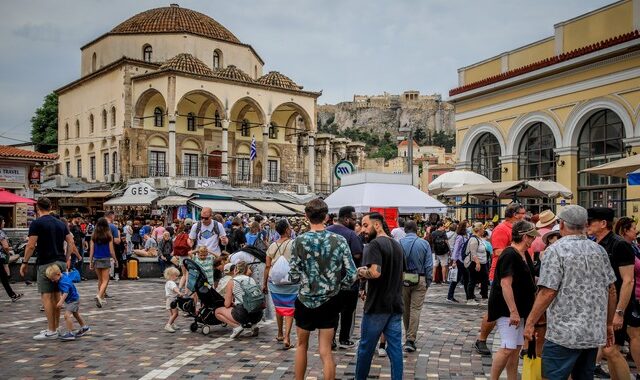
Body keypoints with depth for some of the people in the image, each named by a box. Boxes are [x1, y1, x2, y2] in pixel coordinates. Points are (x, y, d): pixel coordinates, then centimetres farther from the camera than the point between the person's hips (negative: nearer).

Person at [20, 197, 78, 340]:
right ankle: (55, 328, 19)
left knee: (46, 296, -3)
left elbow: (31, 245, -13)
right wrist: (67, 259, 17)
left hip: (46, 264, -6)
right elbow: (70, 242, 10)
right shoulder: (61, 223, 12)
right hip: (61, 262, 7)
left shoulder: (36, 223, -7)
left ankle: (51, 331, -3)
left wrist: (24, 262, -4)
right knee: (56, 296, 12)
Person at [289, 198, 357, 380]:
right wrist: (336, 284, 9)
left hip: (305, 301, 0)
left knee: (302, 345, 21)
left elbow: (294, 276, -10)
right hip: (329, 302, 1)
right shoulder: (339, 240, -8)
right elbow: (351, 275, -8)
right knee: (325, 351, 7)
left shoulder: (299, 241, -12)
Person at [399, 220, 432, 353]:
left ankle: (409, 336, 28)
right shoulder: (424, 243, -5)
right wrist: (428, 281, 6)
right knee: (415, 309, 0)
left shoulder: (399, 243, -6)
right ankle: (410, 339, -5)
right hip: (419, 279, -1)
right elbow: (429, 265, -3)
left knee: (405, 309, 15)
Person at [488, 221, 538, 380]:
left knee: (516, 348, 11)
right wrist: (513, 311, -25)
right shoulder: (509, 255, -19)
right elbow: (505, 285, -24)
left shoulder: (525, 255, 10)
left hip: (519, 308, 9)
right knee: (508, 348, -11)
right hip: (507, 310, -9)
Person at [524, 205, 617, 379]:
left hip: (565, 334, -6)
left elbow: (547, 292, -17)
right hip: (595, 333, 6)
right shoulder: (599, 250, 6)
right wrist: (609, 324, 20)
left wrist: (530, 322, -9)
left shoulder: (555, 250, -11)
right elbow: (611, 290, 9)